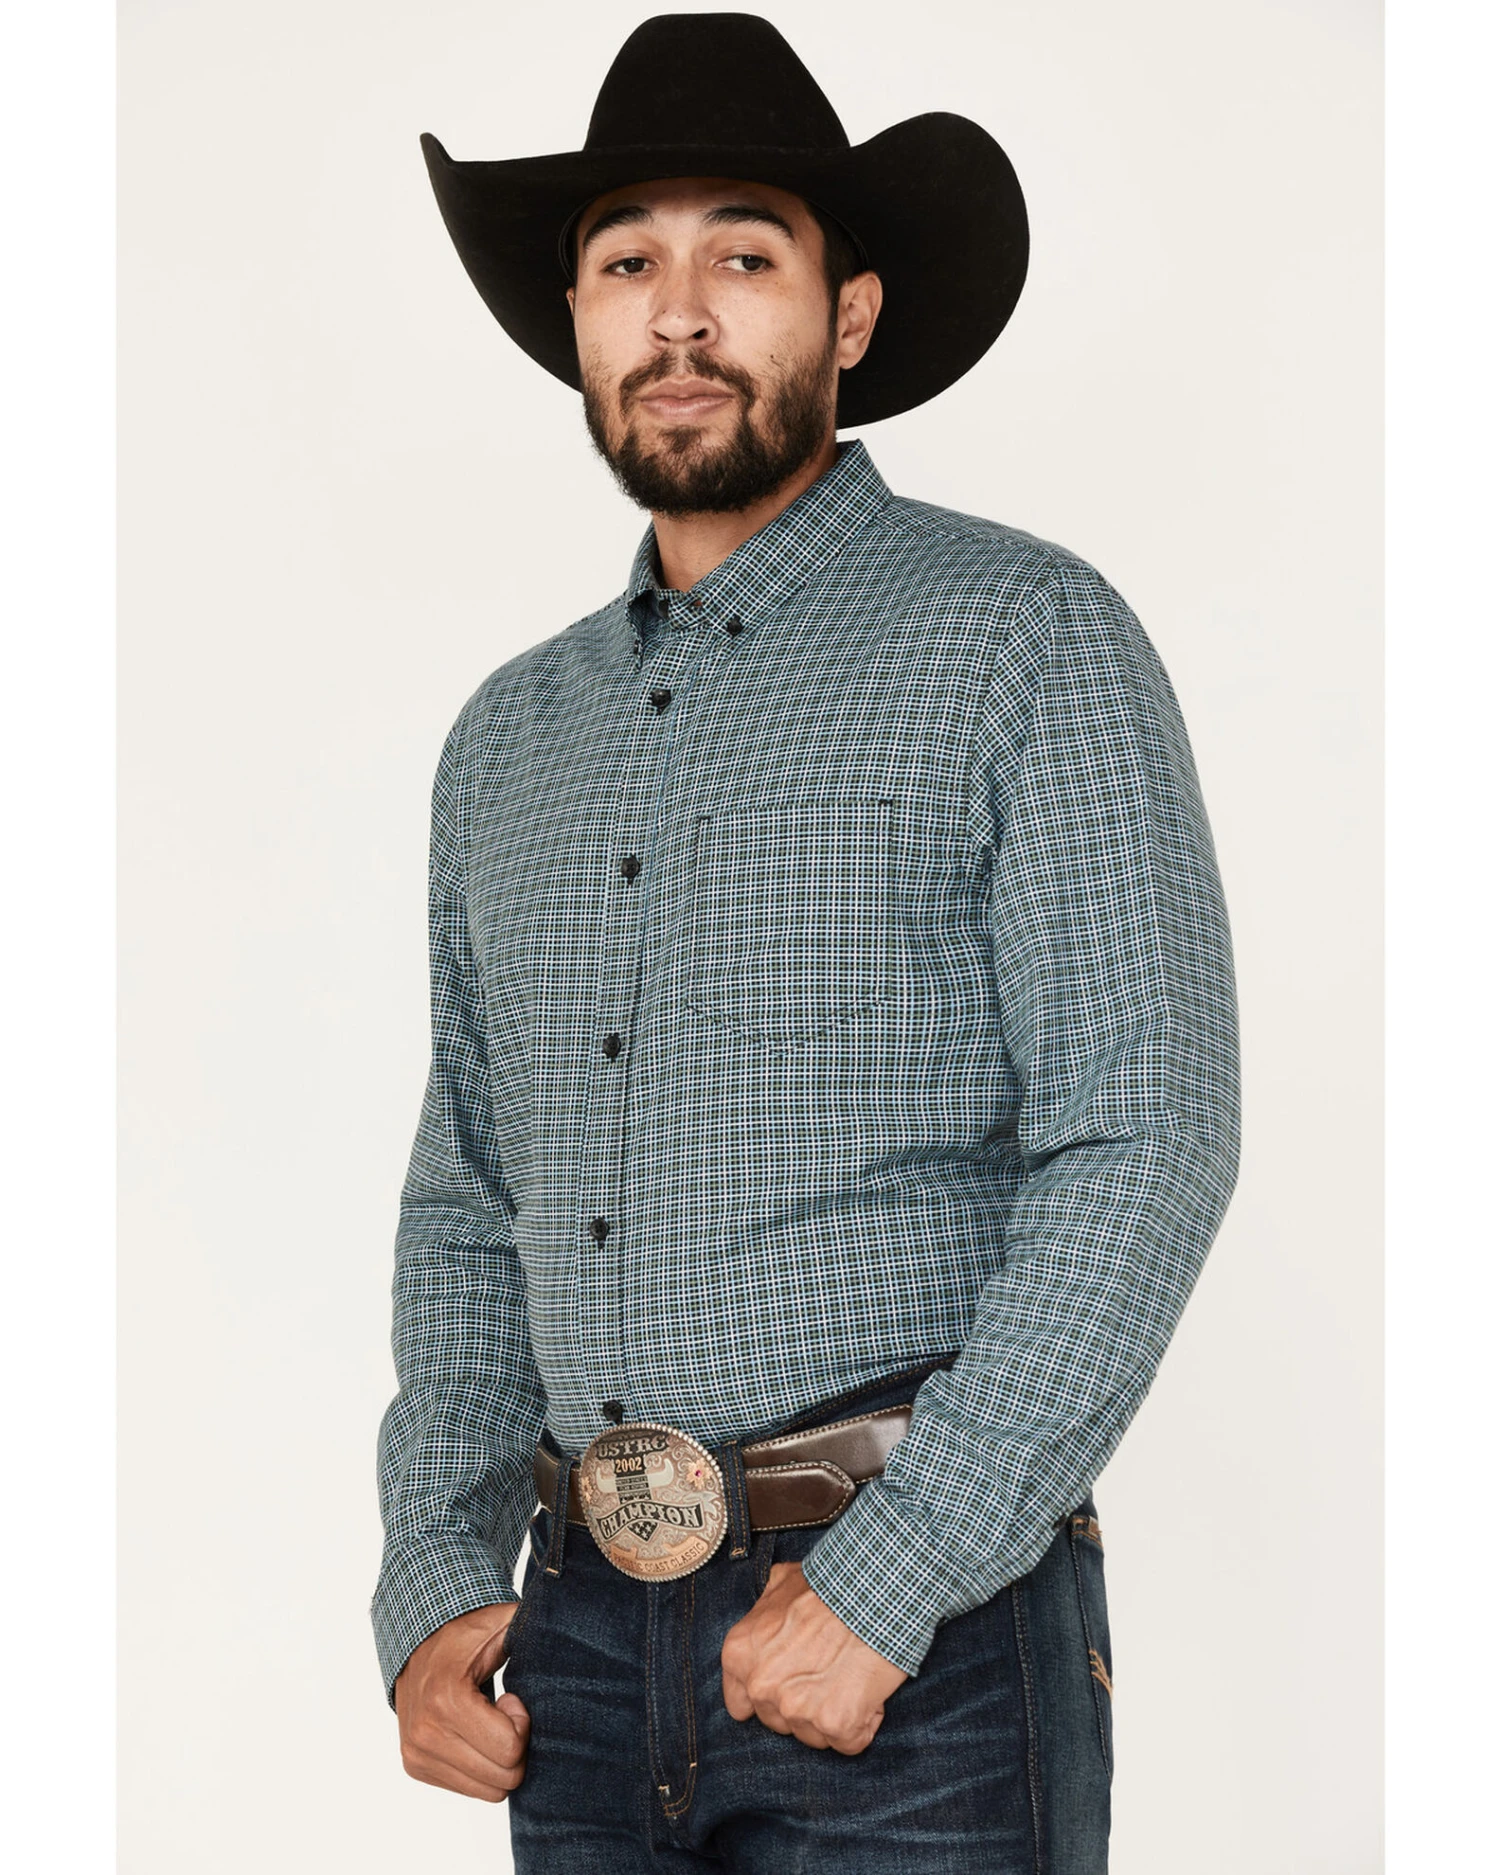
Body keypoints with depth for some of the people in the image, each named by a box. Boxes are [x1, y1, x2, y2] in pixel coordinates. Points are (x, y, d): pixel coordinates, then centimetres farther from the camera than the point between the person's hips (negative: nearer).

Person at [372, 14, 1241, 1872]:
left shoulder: (1025, 639, -5)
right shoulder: (508, 738, 13)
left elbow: (1146, 1143, -12)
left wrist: (889, 1581, -17)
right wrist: (432, 1583, 5)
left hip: (922, 1642, -5)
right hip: (583, 1646, 5)